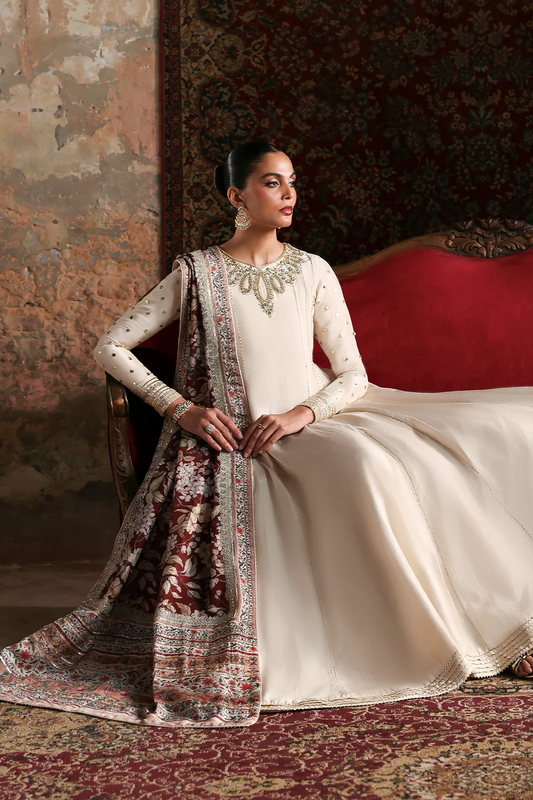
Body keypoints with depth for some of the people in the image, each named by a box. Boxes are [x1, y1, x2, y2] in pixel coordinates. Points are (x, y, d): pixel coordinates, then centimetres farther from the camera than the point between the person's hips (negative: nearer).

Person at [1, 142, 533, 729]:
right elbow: (110, 348, 2)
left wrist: (304, 412, -15)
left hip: (311, 426, 4)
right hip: (234, 446, -4)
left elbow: (353, 376, 5)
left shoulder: (312, 272, 9)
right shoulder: (197, 274, 2)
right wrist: (179, 407, -8)